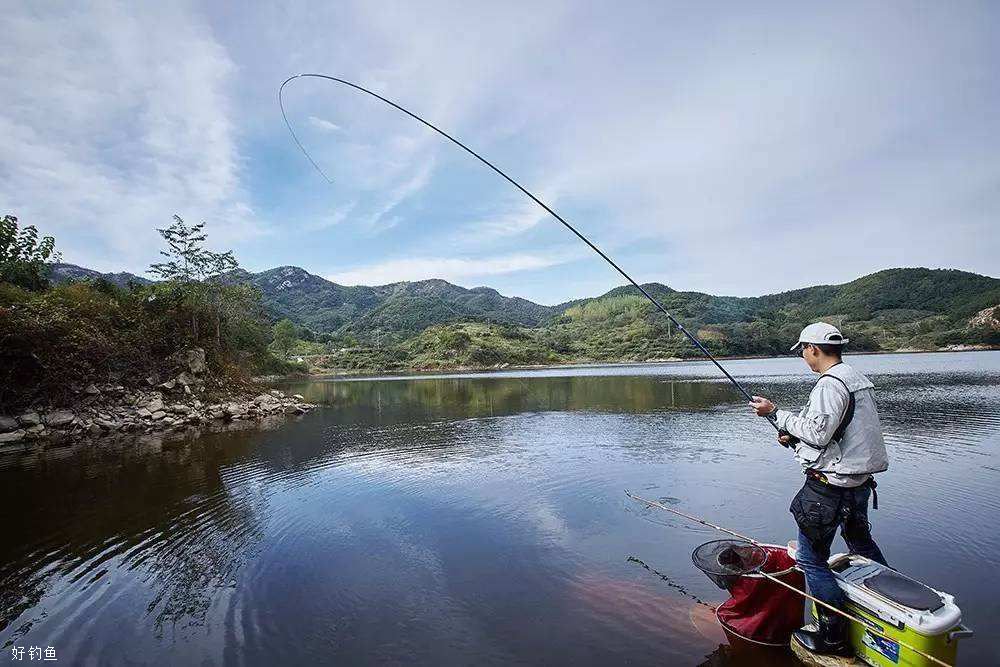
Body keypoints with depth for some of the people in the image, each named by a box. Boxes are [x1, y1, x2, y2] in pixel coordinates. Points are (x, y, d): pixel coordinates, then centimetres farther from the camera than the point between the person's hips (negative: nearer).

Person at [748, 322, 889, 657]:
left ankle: (834, 638, 10)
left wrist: (775, 413, -14)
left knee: (811, 558, 1)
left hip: (830, 485, -10)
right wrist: (795, 435, 9)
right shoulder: (858, 379, 12)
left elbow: (817, 433, -23)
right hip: (859, 479, 10)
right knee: (861, 541, 30)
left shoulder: (830, 384, -20)